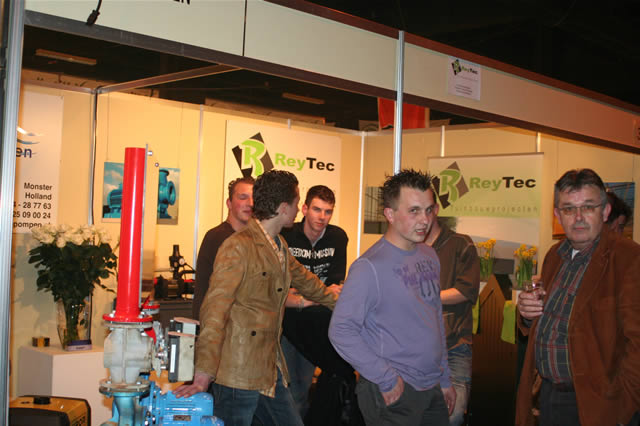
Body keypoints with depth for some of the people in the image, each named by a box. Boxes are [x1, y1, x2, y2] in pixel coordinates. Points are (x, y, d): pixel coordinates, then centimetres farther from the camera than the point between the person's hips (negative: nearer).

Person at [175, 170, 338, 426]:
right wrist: (203, 375, -24)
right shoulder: (238, 247, -15)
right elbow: (214, 311, -20)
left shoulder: (279, 246, 12)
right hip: (239, 374, -8)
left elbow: (305, 281, 31)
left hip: (272, 372, 8)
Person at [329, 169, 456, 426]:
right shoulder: (370, 267, -16)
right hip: (393, 394, -7)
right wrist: (387, 379, -18)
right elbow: (341, 331, -20)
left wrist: (444, 380, 16)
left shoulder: (429, 256, 7)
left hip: (433, 391, 7)